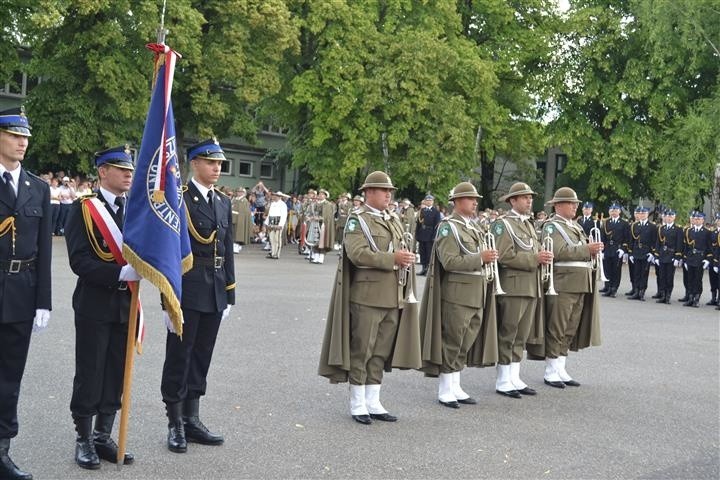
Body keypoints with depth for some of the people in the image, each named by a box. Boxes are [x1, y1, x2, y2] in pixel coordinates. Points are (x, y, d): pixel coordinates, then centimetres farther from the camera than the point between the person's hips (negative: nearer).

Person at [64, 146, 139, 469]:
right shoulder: (83, 209, -7)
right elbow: (79, 261, -15)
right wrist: (120, 273, -25)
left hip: (126, 304, 5)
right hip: (94, 305, -5)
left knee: (116, 375, 10)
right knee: (89, 374, 4)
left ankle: (103, 437, 23)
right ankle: (84, 440, 17)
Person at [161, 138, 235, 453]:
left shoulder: (224, 203, 12)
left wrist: (229, 296, 12)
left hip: (215, 295, 6)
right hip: (187, 293, -6)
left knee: (201, 357, 13)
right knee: (179, 357, 4)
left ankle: (191, 420, 24)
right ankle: (175, 424, 15)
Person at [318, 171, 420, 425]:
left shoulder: (394, 221, 17)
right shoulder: (358, 219, -6)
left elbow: (402, 252, 22)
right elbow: (357, 253, -20)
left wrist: (406, 258, 1)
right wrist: (393, 258, -23)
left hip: (393, 297, 7)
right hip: (367, 296, -7)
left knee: (381, 351, 12)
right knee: (361, 350, 1)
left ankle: (373, 402, 21)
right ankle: (357, 404, 11)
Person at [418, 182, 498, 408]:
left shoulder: (475, 227, 17)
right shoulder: (448, 227, -9)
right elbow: (449, 261, -19)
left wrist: (489, 257, 4)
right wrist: (480, 258, -23)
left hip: (476, 293, 8)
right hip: (456, 293, -8)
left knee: (466, 343, 12)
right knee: (451, 342, -1)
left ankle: (455, 387, 22)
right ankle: (445, 391, 9)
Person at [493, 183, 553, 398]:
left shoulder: (529, 224, 20)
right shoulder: (503, 224, -8)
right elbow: (505, 256, -18)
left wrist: (543, 256, 4)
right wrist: (534, 258, -19)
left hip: (532, 288, 9)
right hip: (513, 286, -8)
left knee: (522, 336, 12)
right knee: (507, 335, -3)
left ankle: (514, 378, 19)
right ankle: (503, 382, 5)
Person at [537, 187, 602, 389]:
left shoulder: (576, 227, 21)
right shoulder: (552, 226, -6)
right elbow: (559, 252, -20)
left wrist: (593, 250, 2)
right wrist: (587, 249, -21)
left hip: (580, 285, 8)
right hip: (562, 284, -8)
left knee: (570, 330, 11)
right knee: (556, 329, -2)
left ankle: (561, 370, 19)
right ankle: (550, 373, 6)